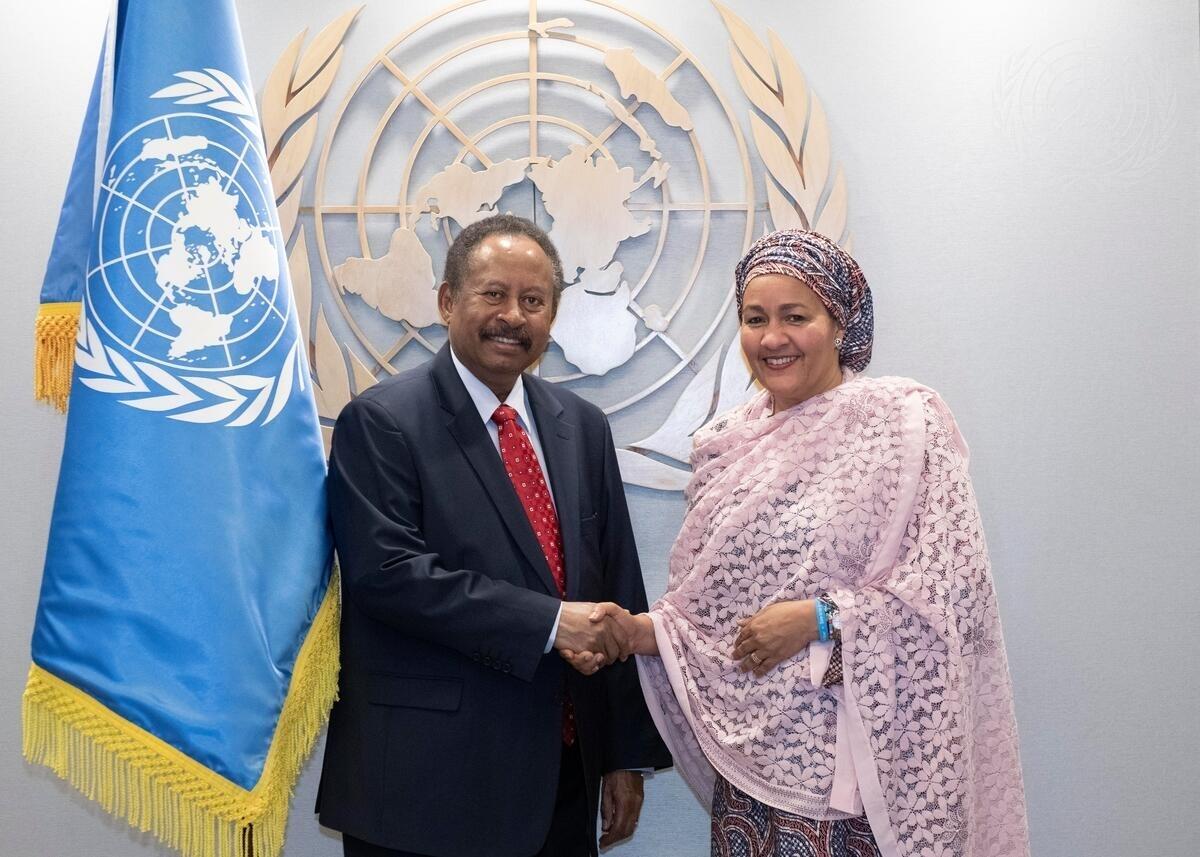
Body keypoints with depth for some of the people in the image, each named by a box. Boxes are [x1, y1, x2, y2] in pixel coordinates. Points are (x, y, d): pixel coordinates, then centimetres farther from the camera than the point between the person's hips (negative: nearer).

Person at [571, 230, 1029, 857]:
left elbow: (953, 589, -12)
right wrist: (645, 631, -7)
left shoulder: (904, 419, -7)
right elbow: (704, 601, 11)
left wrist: (820, 620, -18)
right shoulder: (726, 444, 7)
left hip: (861, 756, -4)